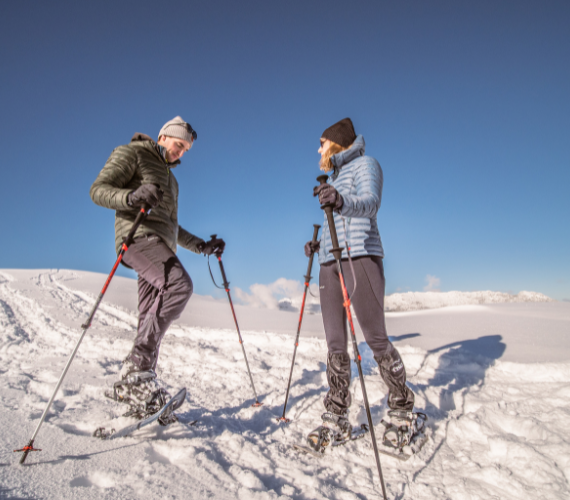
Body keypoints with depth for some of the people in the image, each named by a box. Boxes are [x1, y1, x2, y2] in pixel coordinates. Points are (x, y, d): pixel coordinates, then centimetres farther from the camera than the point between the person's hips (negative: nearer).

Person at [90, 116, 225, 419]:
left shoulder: (168, 177, 33)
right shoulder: (132, 153, 10)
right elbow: (98, 189, -3)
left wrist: (201, 246, 25)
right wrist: (131, 197, -24)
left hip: (161, 246, 8)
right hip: (139, 235, -8)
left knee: (152, 321, 0)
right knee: (180, 285, -32)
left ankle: (142, 403, 4)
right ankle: (135, 370, -29)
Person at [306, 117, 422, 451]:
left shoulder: (364, 164, 4)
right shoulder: (333, 177, 27)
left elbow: (370, 204, -16)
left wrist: (341, 201, -36)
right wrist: (320, 244, 16)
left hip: (361, 257, -7)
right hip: (330, 263, 7)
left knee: (376, 338, -6)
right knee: (335, 344, 2)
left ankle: (404, 413, 12)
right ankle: (337, 420, 9)